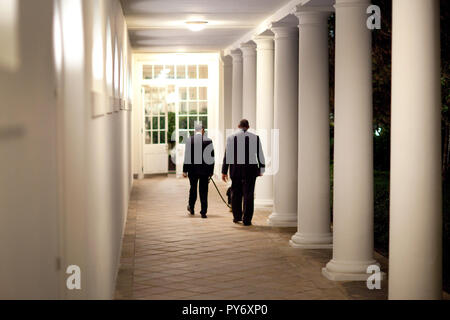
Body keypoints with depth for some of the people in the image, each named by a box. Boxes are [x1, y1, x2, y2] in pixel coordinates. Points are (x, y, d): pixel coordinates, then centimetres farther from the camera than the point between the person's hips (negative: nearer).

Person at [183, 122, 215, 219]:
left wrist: (185, 170, -2)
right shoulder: (208, 141, -5)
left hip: (192, 169, 0)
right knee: (204, 191, 4)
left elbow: (187, 156, -7)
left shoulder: (190, 140, -7)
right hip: (204, 170, 0)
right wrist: (211, 171, 5)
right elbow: (212, 157, -2)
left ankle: (191, 208, 33)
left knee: (193, 189, 19)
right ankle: (203, 212, 2)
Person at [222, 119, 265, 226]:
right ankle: (247, 219, 0)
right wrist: (262, 169, 13)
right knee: (248, 194, 2)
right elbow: (260, 155, 4)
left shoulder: (231, 138, 2)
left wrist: (224, 171, 3)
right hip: (250, 169, -1)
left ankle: (237, 216, 19)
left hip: (235, 169, 1)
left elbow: (227, 155, 0)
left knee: (236, 193, 14)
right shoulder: (255, 138, 1)